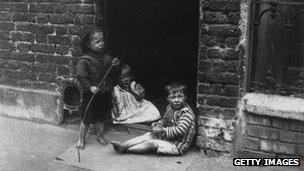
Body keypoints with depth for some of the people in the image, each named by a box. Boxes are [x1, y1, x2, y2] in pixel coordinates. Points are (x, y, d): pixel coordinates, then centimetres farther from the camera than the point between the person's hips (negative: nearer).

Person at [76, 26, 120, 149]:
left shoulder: (106, 58, 3)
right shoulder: (84, 61, -14)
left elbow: (112, 74, 8)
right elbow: (81, 76, -17)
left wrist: (115, 66, -11)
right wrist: (90, 87, -28)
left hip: (104, 94, 5)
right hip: (90, 95, -5)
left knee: (101, 118, 19)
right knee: (86, 119, 5)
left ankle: (100, 136, 38)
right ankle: (81, 139, 21)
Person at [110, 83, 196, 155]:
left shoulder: (187, 113, -24)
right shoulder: (170, 107, 5)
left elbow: (180, 130, -31)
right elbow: (163, 121, 20)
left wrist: (163, 130, -25)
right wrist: (156, 126, -3)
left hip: (177, 146, -9)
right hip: (168, 138, 9)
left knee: (151, 143, -17)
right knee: (149, 135, -1)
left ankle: (124, 149, -7)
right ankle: (123, 145, -4)